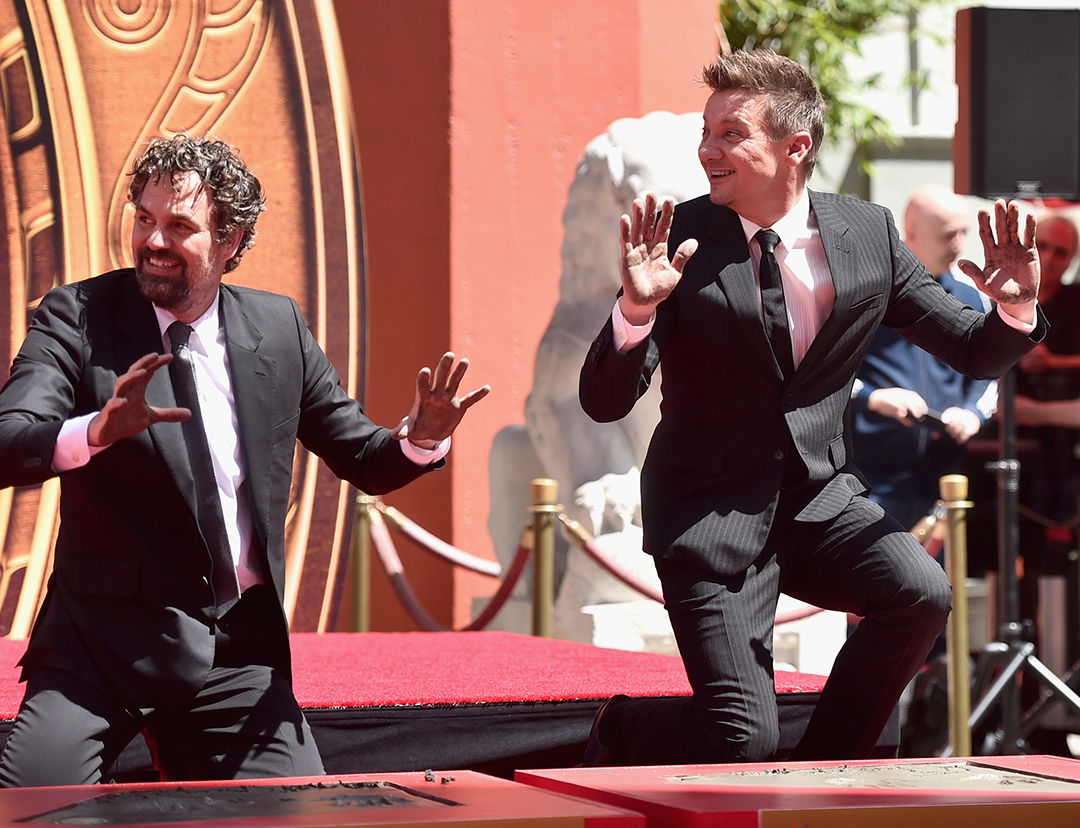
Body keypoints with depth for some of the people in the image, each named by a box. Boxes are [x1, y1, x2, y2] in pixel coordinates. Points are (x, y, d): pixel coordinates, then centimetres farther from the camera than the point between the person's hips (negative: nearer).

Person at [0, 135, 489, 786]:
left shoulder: (279, 327, 8)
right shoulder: (77, 318, -2)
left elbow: (362, 458, 15)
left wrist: (421, 440, -8)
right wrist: (98, 430, -37)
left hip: (240, 654, 3)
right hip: (105, 639, -3)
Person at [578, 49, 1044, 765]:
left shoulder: (868, 234, -1)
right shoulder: (682, 241, -10)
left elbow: (975, 354, 6)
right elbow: (604, 402, -14)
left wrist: (1015, 309, -17)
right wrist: (638, 307, -32)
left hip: (820, 499, 3)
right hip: (712, 511, -3)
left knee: (922, 593, -25)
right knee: (744, 739, -11)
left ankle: (821, 772, 0)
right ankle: (621, 728, 25)